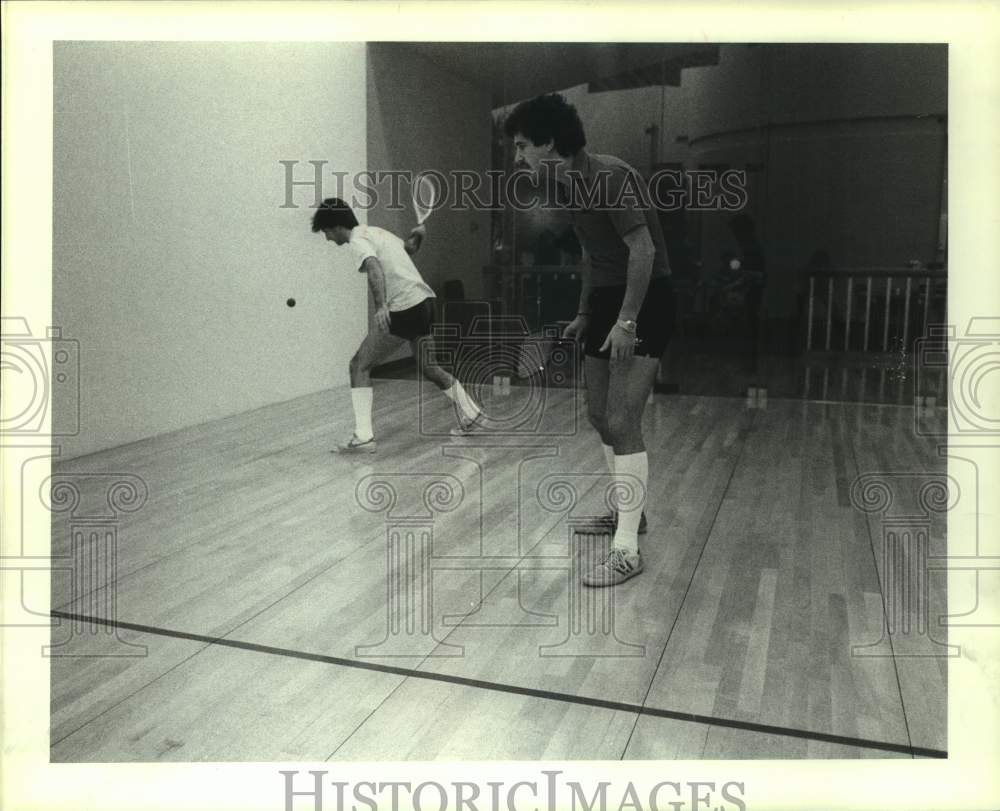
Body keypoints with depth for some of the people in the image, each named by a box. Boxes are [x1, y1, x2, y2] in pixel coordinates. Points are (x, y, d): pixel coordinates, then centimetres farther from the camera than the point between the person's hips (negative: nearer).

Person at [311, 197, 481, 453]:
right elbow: (410, 247, 30)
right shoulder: (376, 232, 18)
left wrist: (382, 305, -39)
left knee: (359, 367, -4)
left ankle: (363, 437, -11)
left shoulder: (358, 241, -9)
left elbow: (374, 268, -30)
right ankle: (469, 413, 39)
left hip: (402, 309, -9)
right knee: (429, 368, 26)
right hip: (425, 300, 9)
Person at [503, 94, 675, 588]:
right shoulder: (569, 185, 10)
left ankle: (627, 550, -8)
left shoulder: (607, 176, -18)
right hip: (606, 300, 10)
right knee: (599, 414, 14)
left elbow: (642, 248, -23)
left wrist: (627, 321, -26)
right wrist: (584, 314, 21)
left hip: (643, 302, -10)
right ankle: (629, 512, 32)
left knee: (622, 423, -14)